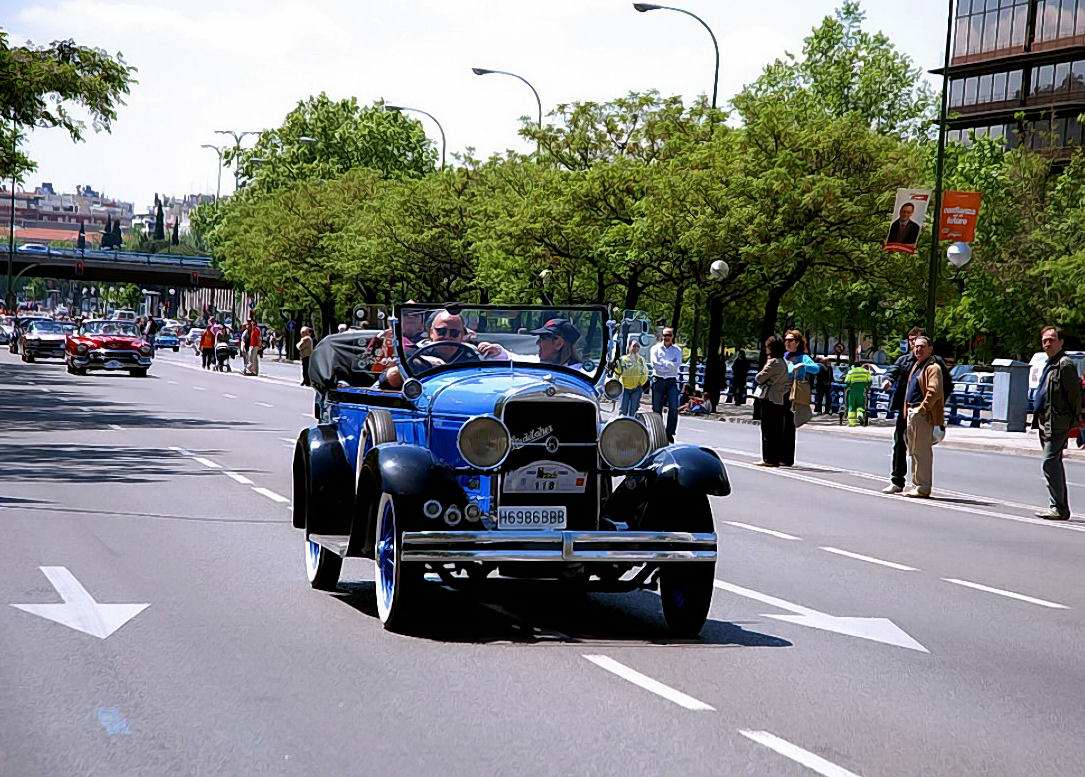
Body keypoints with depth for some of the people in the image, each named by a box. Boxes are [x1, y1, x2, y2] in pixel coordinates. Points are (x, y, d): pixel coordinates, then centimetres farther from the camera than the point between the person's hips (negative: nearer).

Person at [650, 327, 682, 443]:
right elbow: (655, 364, -7)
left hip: (671, 381, 0)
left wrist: (663, 363, -8)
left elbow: (677, 366, -4)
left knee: (673, 408, -11)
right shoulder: (656, 348, 7)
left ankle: (670, 433, -6)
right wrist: (670, 365, -8)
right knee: (657, 408, 1)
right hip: (658, 380, 0)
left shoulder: (677, 350, 10)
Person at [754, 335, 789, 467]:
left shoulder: (773, 362, -14)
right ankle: (776, 458, 12)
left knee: (767, 428, -5)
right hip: (780, 398, 9)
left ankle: (769, 458, -5)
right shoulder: (782, 362, 14)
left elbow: (759, 378, -13)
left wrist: (758, 376, 9)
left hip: (769, 398, -9)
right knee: (777, 430, 9)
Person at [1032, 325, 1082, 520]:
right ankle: (1062, 509, 18)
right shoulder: (1049, 364, 19)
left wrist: (1074, 422, -14)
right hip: (1046, 423, 10)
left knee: (1050, 464, -14)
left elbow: (1075, 394, -14)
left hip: (1058, 423, -10)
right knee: (1055, 465, 13)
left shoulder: (1065, 364, -11)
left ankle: (1058, 509, -13)